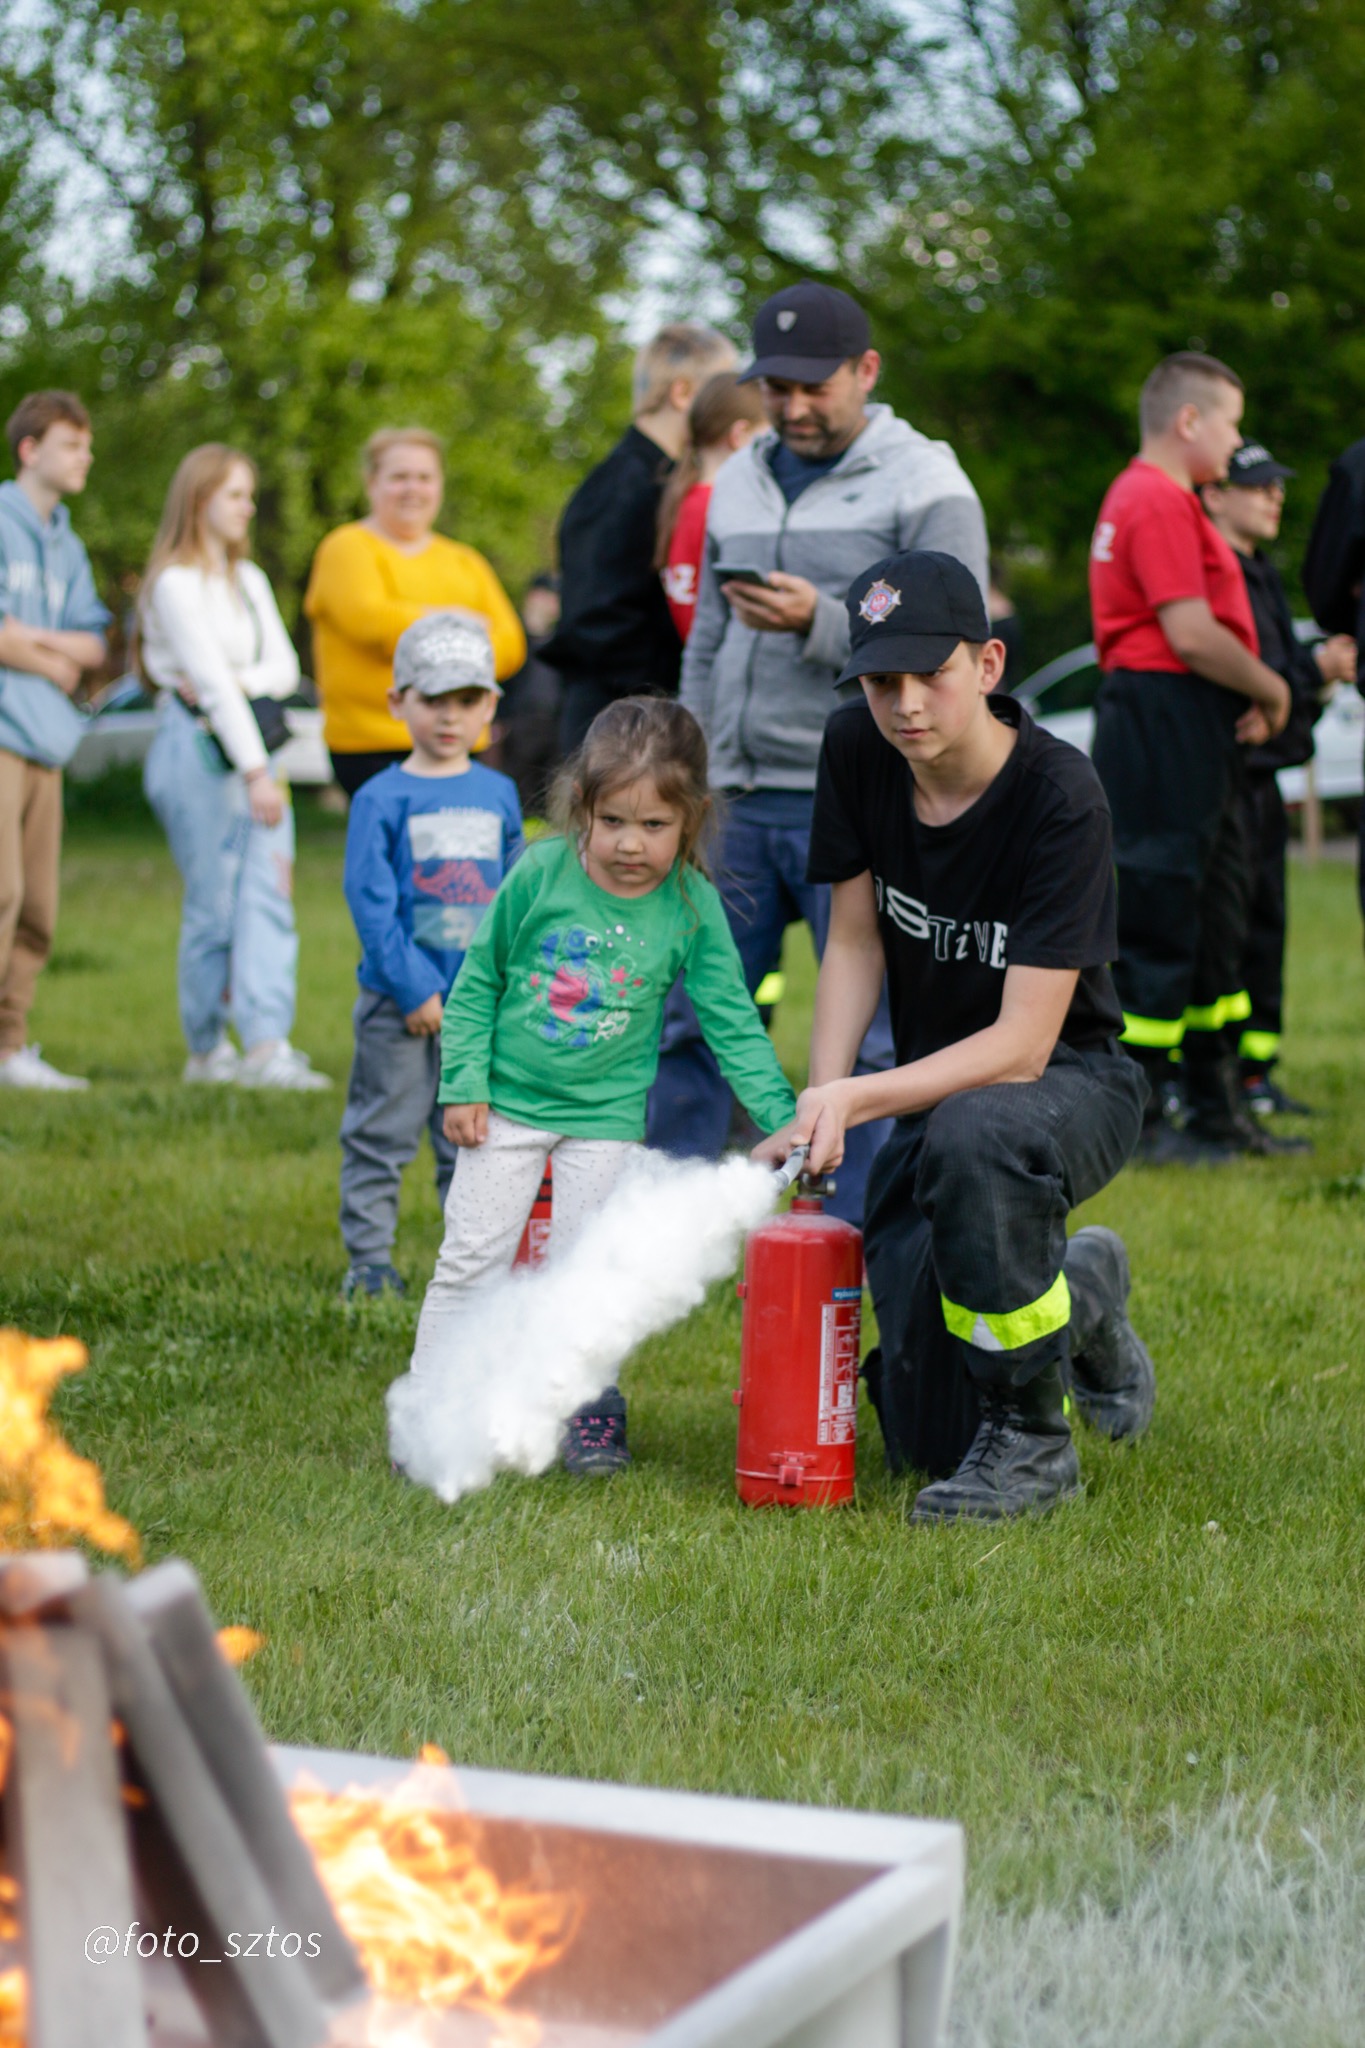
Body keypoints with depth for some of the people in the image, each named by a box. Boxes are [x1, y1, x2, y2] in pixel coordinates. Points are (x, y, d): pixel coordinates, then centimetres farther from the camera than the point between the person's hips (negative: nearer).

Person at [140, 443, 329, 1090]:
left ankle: (267, 1046, -14)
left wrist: (239, 680, -10)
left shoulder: (250, 580, 19)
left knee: (269, 891, -7)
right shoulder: (176, 584, -6)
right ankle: (207, 1049, 8)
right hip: (196, 746, -7)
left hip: (252, 740, 7)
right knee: (213, 903, -3)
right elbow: (212, 680, -15)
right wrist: (256, 772, -21)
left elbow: (285, 667, 12)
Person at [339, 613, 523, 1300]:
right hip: (400, 1002, -3)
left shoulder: (498, 795, 8)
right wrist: (414, 987, -15)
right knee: (382, 1133, 3)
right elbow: (371, 902, -10)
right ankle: (369, 1260, 11)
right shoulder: (382, 799, -5)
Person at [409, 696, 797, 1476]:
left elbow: (733, 1025, -6)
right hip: (508, 1103, 0)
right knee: (473, 1258, 3)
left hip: (607, 1115, 0)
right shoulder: (541, 873, -12)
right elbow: (478, 981, -1)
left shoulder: (692, 907, -11)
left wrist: (784, 1118, -14)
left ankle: (589, 1409, 22)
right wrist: (464, 1084, -5)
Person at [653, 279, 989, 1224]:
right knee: (687, 1015, 5)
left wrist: (819, 623, -21)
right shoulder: (739, 482, 17)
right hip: (739, 800, 6)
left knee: (870, 1041, -2)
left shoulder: (927, 487, -2)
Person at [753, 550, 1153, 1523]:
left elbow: (1024, 1043, -27)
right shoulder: (859, 750, -8)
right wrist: (819, 1109, -11)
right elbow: (856, 942, 3)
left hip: (1070, 1083, -5)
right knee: (924, 1439, -2)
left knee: (971, 1136, -43)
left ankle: (1035, 1441, -21)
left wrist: (857, 1100, -37)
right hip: (936, 1089, 5)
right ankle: (1083, 1296, 31)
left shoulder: (1060, 796, -25)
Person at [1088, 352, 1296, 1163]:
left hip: (1193, 731, 11)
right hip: (1163, 723, -11)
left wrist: (1249, 699, 4)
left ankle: (1217, 1110, 22)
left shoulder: (1155, 497, 20)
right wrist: (1271, 690, -7)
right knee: (1158, 922, -7)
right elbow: (1192, 635, -21)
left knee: (1214, 920, 14)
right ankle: (1138, 1120, -1)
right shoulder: (1158, 502, -15)